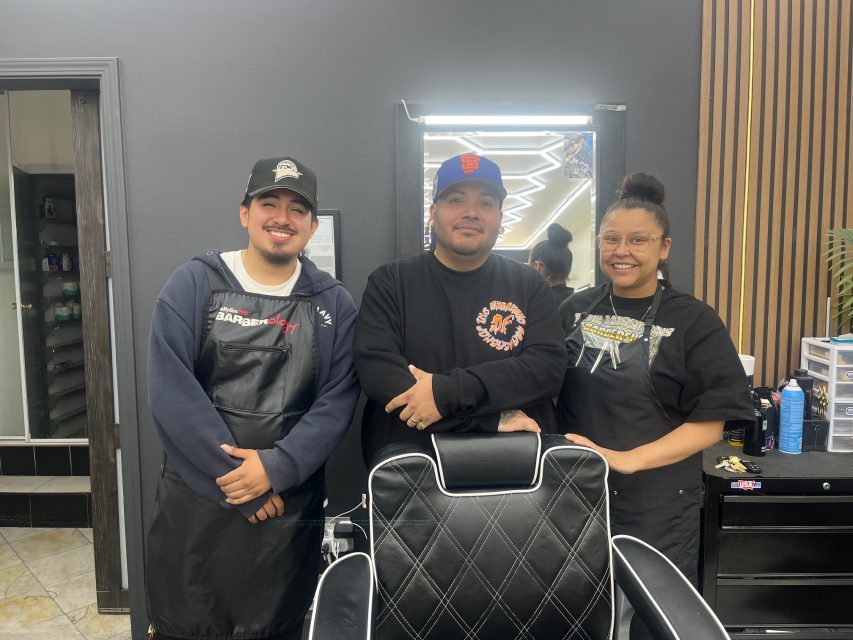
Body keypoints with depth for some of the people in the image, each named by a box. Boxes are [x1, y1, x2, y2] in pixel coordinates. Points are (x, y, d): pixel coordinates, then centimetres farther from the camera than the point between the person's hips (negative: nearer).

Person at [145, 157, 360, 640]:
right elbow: (171, 391, -11)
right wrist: (237, 476, -15)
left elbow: (337, 401, -5)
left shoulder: (335, 304, 1)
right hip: (196, 497, 0)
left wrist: (277, 467, -18)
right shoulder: (194, 284, -3)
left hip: (290, 502, 1)